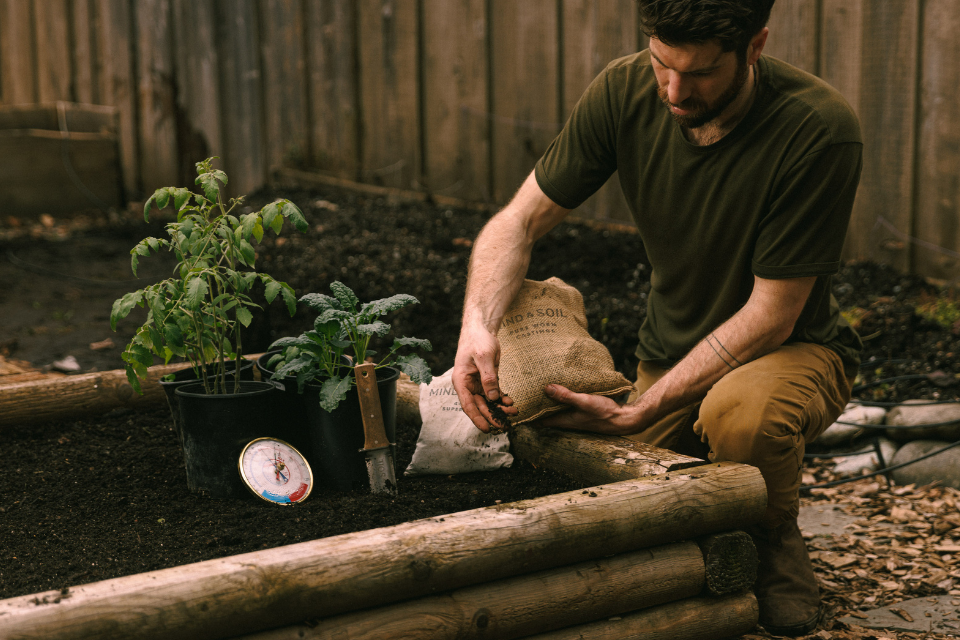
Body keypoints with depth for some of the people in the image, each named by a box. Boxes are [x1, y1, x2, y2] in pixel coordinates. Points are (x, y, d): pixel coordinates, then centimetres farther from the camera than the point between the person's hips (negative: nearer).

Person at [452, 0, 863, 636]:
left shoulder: (820, 130, -28)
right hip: (670, 353, 4)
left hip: (794, 348, -3)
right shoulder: (625, 90, -15)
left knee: (740, 414, -38)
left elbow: (771, 316, -24)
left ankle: (777, 545, -4)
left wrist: (636, 413, -30)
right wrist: (478, 324, -30)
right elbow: (518, 222, -9)